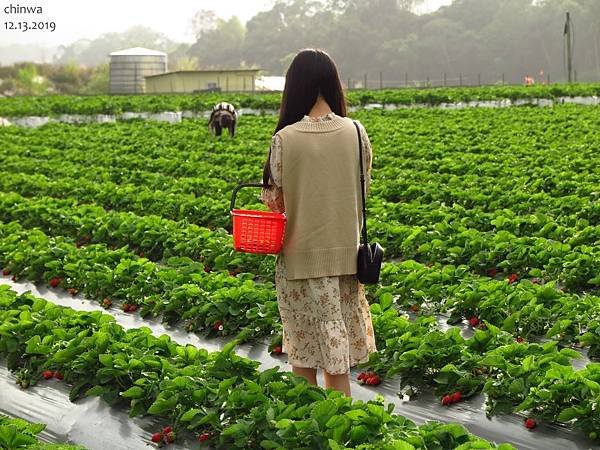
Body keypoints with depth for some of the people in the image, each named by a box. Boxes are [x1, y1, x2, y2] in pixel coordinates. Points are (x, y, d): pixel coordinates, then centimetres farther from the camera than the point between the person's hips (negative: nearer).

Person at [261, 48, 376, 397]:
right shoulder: (356, 132, -4)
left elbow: (276, 201, -8)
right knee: (339, 357, 13)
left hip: (302, 254, -3)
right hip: (345, 251, 3)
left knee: (304, 353, 10)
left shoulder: (286, 138, -13)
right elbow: (362, 191, 6)